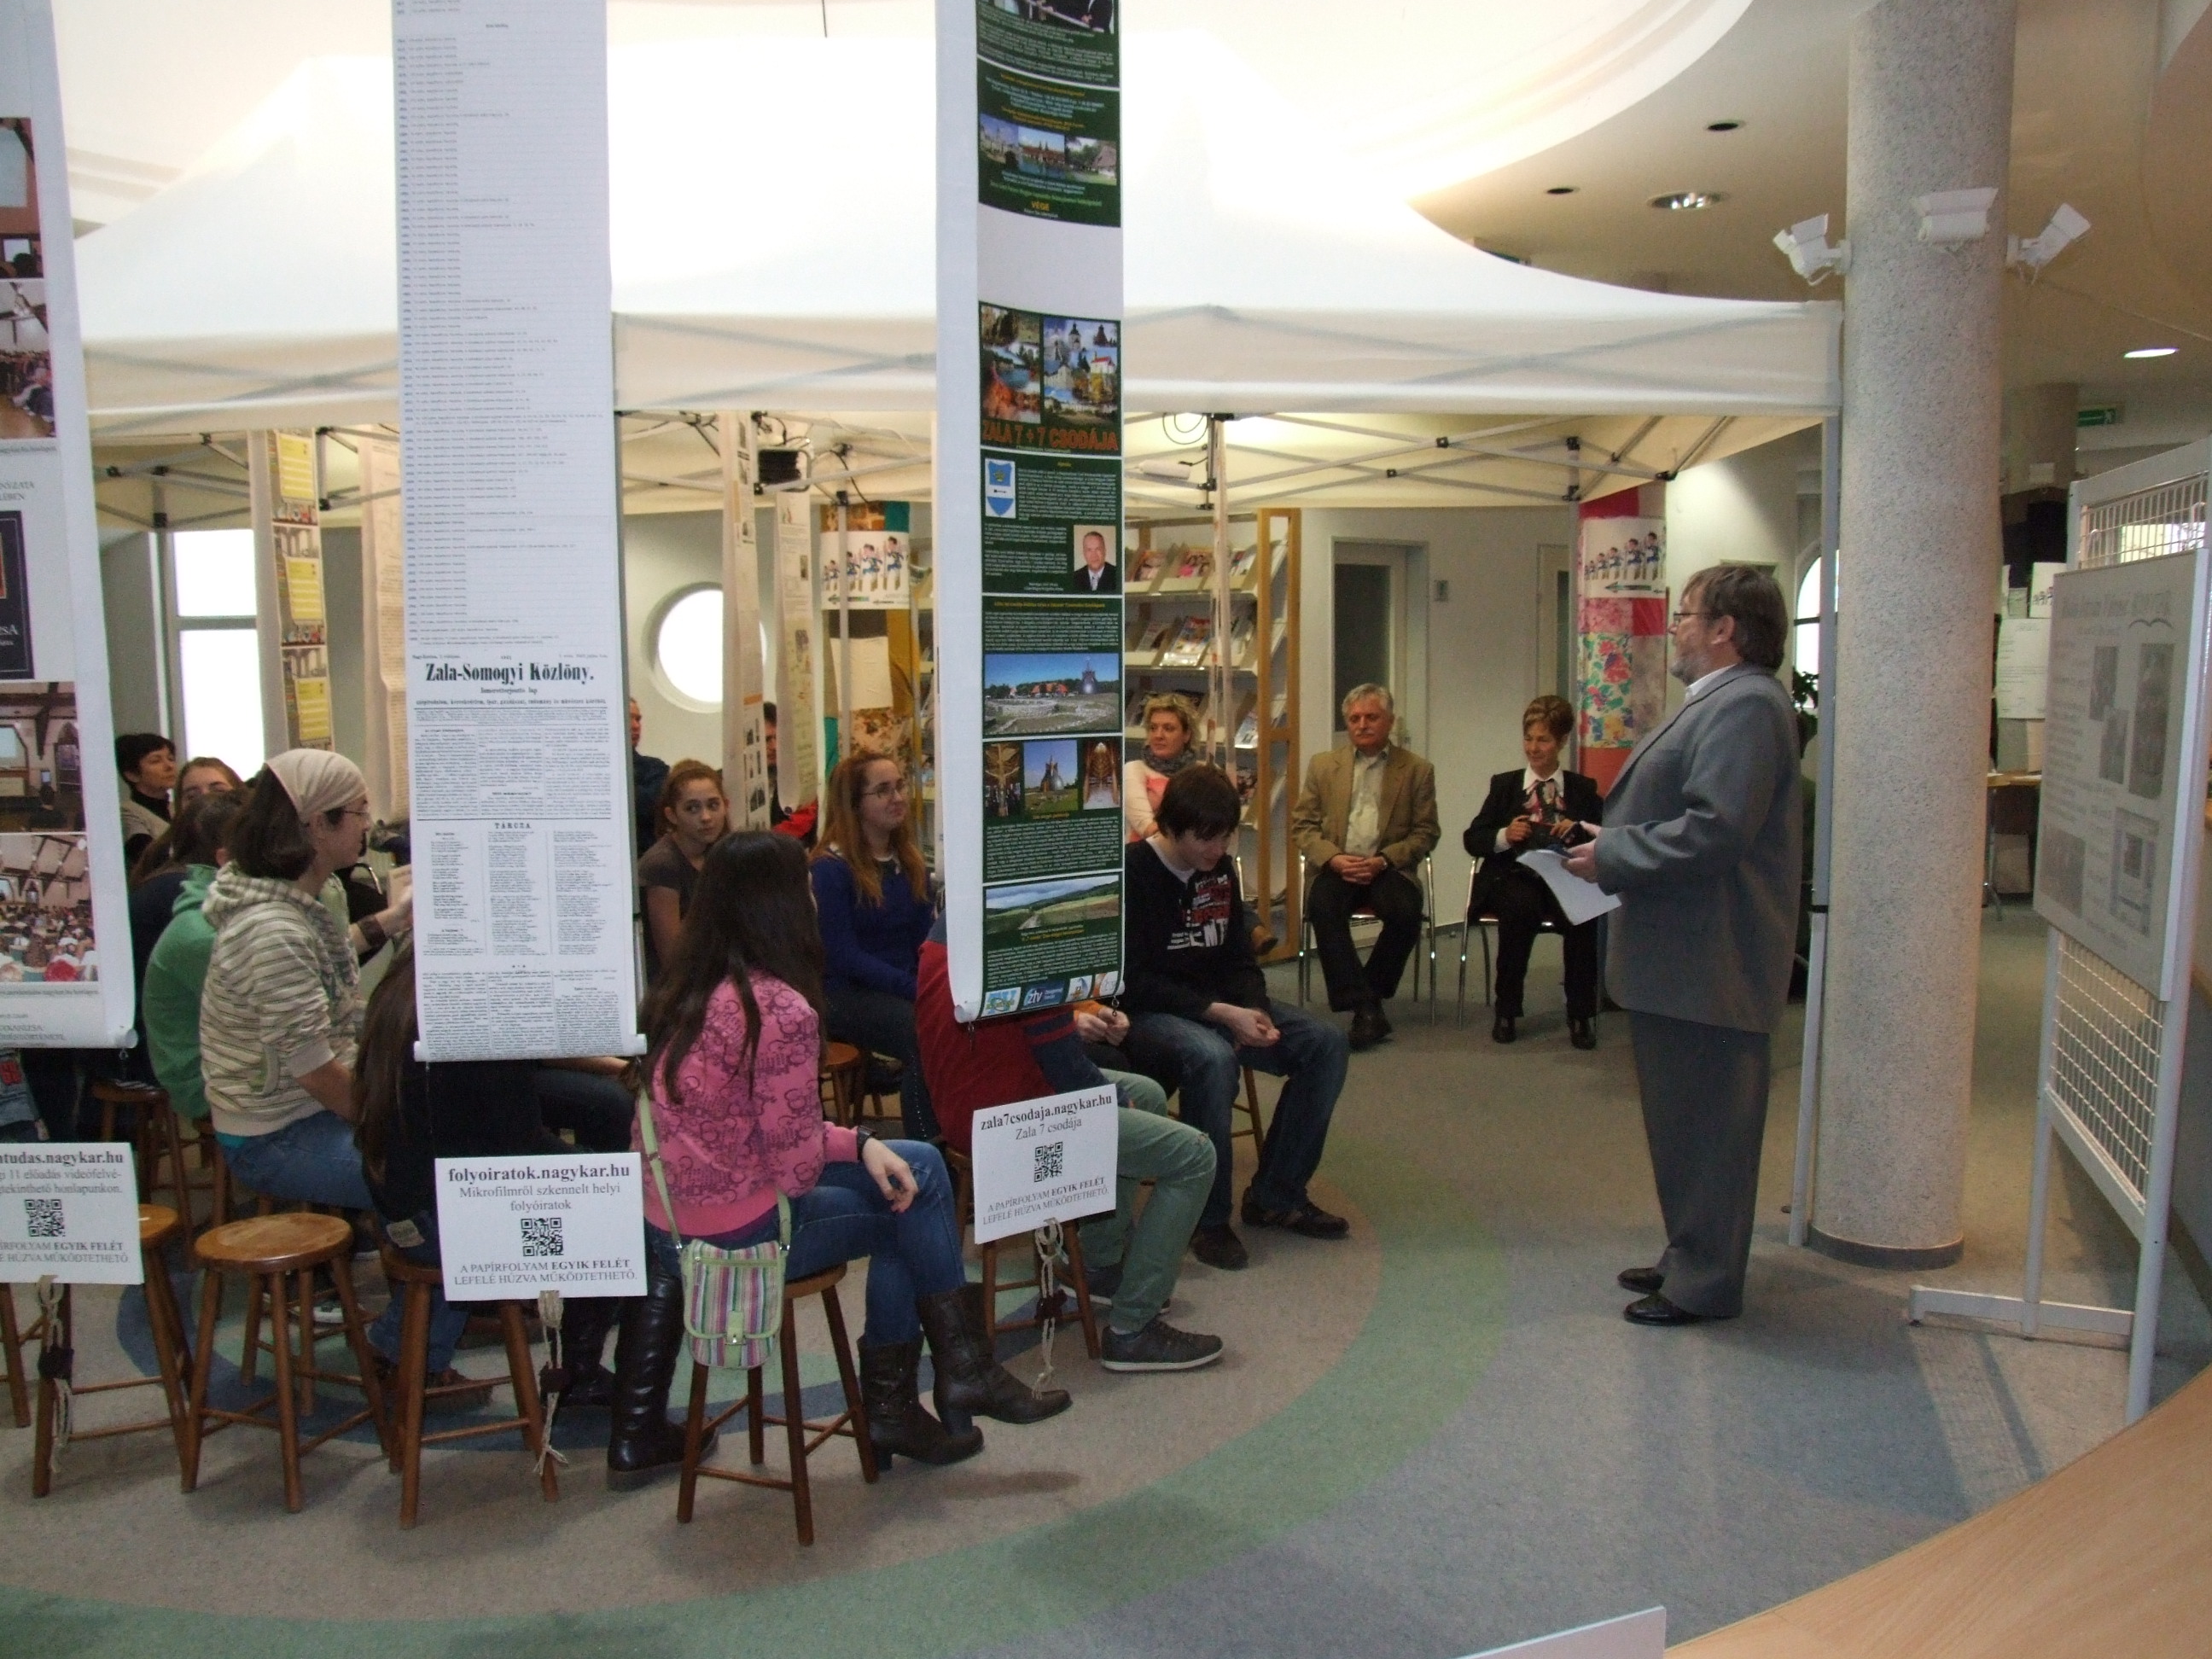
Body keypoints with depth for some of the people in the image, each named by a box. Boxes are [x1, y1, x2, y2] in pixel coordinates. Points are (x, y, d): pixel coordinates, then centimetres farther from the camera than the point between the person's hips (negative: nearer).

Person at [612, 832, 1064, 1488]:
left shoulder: (683, 990, 4)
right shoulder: (784, 1011, -22)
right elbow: (796, 1169, -17)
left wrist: (859, 1143, 1)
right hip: (735, 1236, -8)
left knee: (915, 1170, 16)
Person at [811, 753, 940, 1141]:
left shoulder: (910, 862, 13)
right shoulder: (831, 868, -7)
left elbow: (927, 939, 10)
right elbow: (845, 957, -13)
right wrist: (915, 989, -23)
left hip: (905, 988, 6)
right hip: (845, 996, -6)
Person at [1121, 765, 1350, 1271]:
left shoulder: (1219, 869, 7)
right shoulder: (1132, 874, -15)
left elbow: (1239, 958, 11)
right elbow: (1132, 981, -19)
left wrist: (1255, 1012, -11)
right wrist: (1219, 1013, -25)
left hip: (1220, 1005, 8)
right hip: (1147, 1015, -8)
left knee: (1327, 1045, -7)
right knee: (1213, 1057, -38)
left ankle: (1276, 1194, 2)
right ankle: (1208, 1217, -21)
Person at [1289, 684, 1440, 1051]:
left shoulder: (1417, 770, 9)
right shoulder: (1323, 766, 13)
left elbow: (1426, 833, 4)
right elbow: (1301, 824, 8)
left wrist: (1383, 861, -12)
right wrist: (1333, 858, -10)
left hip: (1387, 867, 0)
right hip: (1334, 866, 1)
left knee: (1406, 913, -32)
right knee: (1324, 907, -32)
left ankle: (1370, 993, -10)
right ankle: (1365, 1007, -30)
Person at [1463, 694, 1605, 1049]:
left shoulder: (1583, 789, 16)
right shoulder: (1504, 784, 15)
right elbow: (1472, 839, 9)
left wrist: (1579, 830, -14)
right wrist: (1504, 836, -12)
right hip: (1514, 877, 0)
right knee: (1521, 907, -35)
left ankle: (1581, 1015, -19)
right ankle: (1505, 1009, -21)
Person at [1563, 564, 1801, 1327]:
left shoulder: (1746, 705, -18)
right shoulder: (1717, 702, 17)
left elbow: (1714, 831, -27)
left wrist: (1611, 856, -17)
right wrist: (1610, 842, 8)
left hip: (1709, 966, -11)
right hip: (1683, 958, 11)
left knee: (1706, 1127, 1)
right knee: (1682, 1119, 19)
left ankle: (1705, 1283, 13)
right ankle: (1691, 1257, 32)